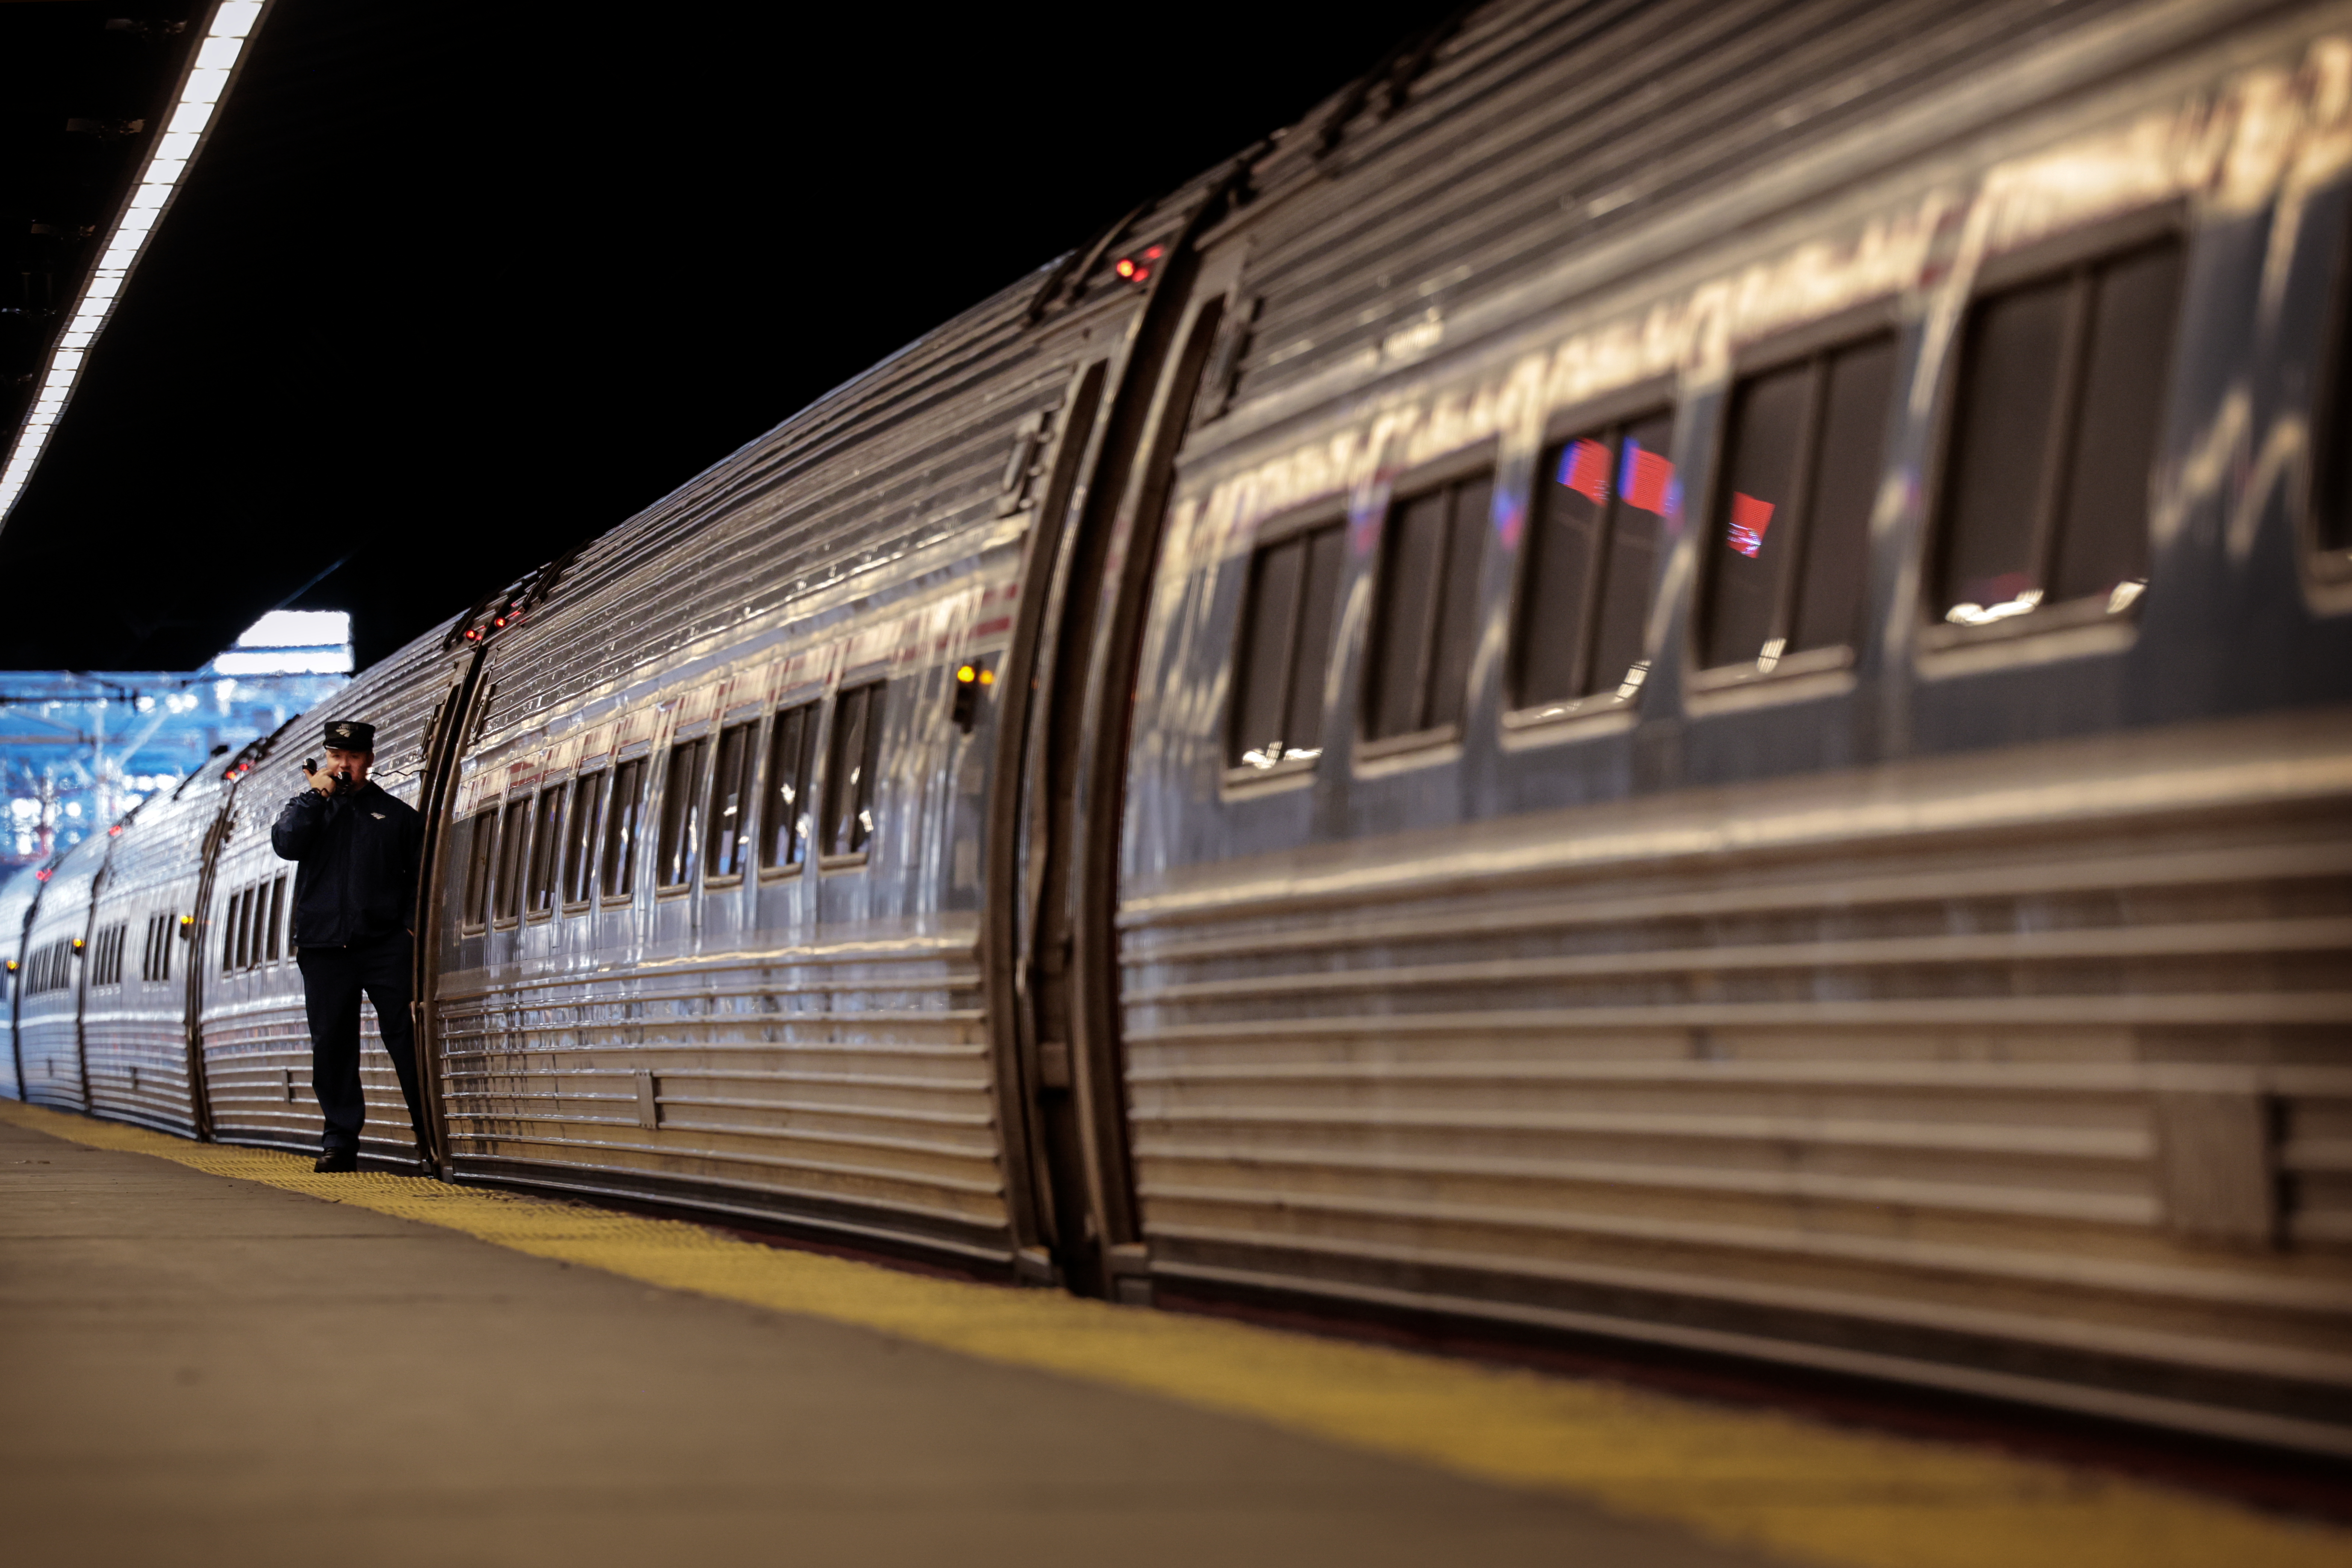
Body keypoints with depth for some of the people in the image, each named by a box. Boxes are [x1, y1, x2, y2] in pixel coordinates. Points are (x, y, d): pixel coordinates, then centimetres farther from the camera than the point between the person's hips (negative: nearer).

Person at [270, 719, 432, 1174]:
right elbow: (286, 845, -5)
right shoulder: (309, 808, 16)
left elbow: (420, 876, 8)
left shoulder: (395, 814, 12)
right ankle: (341, 1141, 8)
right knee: (331, 1044, 2)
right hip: (324, 948, 2)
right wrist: (316, 796, -6)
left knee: (405, 1038, -8)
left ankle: (429, 1135, -5)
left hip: (384, 944, -2)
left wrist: (413, 925, -5)